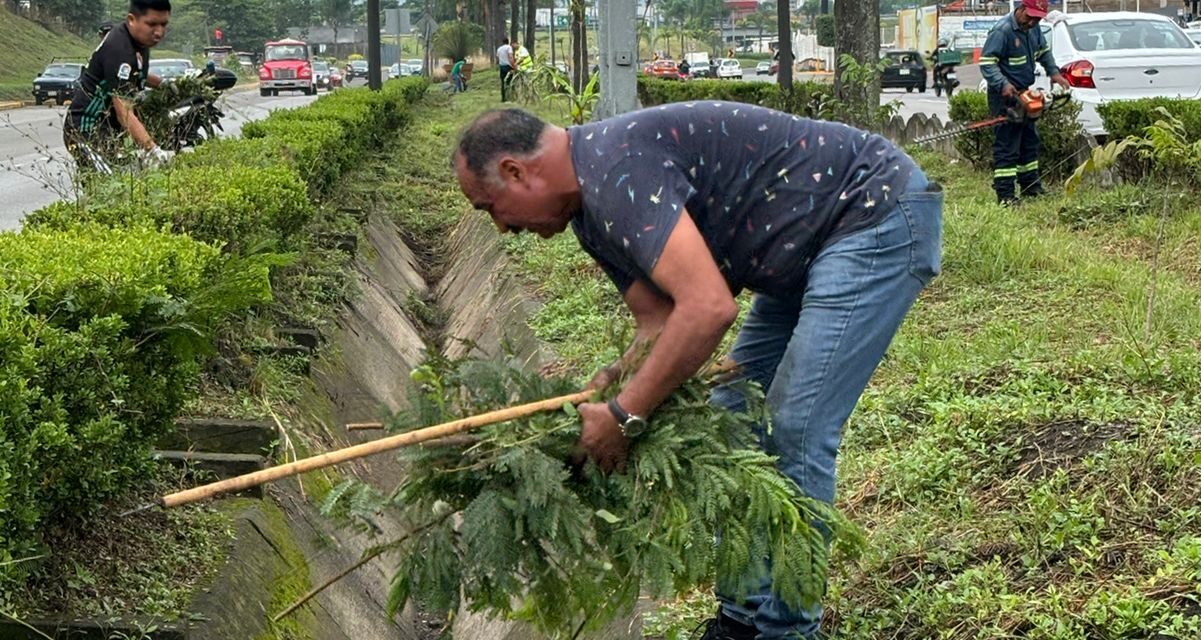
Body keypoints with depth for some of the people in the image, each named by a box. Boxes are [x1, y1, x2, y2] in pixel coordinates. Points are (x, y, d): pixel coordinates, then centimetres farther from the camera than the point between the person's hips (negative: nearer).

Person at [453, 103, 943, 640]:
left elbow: (708, 308, -34)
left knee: (796, 431, -14)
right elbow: (660, 324, 8)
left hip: (879, 214, -11)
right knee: (732, 415, 11)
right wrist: (607, 385, -12)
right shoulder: (591, 215, 7)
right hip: (812, 251, 11)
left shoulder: (615, 170, -25)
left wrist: (624, 417, -27)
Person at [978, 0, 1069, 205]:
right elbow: (986, 62, -25)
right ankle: (1005, 194, -10)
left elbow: (1044, 51, 21)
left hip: (1023, 94, 9)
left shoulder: (1033, 29, 5)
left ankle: (1031, 187, 28)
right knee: (1007, 146, -10)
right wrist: (1003, 85, -36)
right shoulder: (1002, 31, -22)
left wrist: (1054, 72, 6)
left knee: (1030, 141, 17)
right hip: (1005, 96, -9)